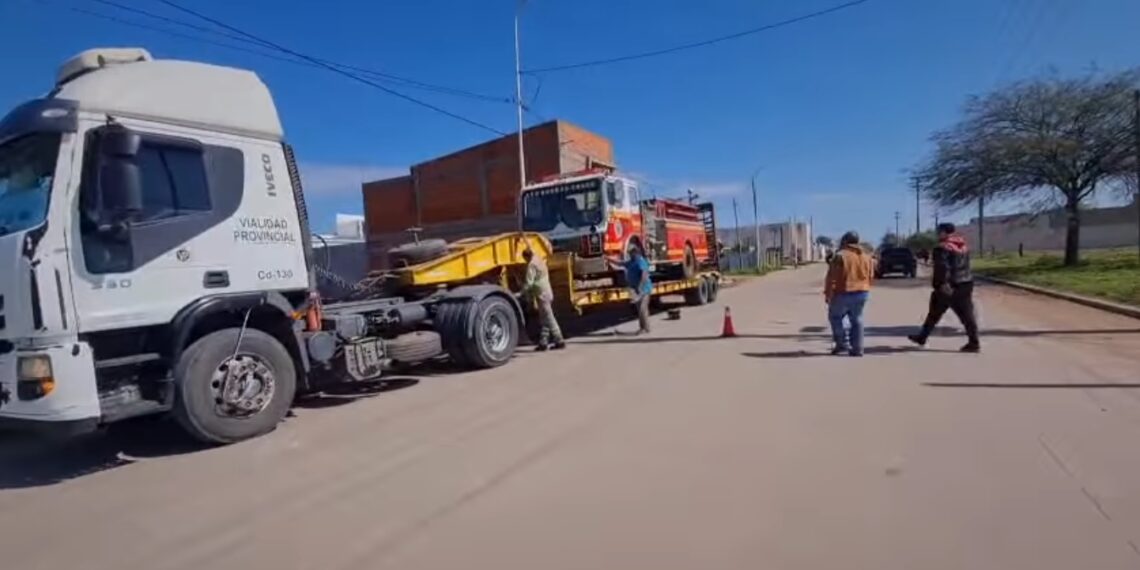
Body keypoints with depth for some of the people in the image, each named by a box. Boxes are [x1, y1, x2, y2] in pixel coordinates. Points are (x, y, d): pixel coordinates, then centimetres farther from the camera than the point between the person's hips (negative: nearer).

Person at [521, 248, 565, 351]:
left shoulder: (532, 265, -12)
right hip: (548, 293, 10)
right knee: (545, 320, 10)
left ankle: (559, 341, -4)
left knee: (549, 319, -6)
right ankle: (543, 343, 12)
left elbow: (529, 282, -18)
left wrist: (523, 293, -6)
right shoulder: (541, 262, 17)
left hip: (542, 295, -10)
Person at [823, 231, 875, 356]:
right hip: (862, 292, 6)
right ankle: (857, 349, 13)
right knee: (856, 319, 14)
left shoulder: (840, 256, -12)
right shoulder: (867, 256, 10)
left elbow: (832, 278, -14)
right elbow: (870, 276, 13)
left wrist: (828, 294, -8)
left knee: (835, 316, 12)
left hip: (843, 293, -6)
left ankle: (843, 344, 7)